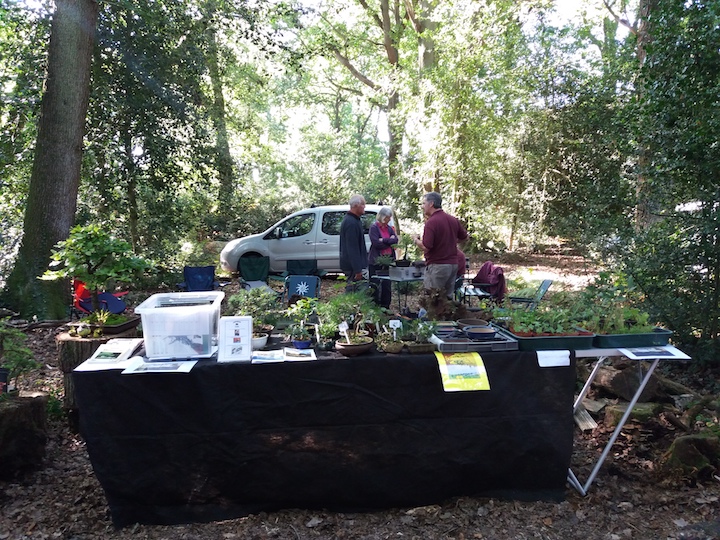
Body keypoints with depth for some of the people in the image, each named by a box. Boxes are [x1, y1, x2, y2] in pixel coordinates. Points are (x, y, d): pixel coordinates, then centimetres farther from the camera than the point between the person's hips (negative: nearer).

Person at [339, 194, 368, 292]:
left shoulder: (352, 220, 14)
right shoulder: (351, 223, -21)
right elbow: (352, 248, -24)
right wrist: (357, 270, -24)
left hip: (350, 264, 11)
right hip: (352, 265, -11)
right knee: (353, 291, -7)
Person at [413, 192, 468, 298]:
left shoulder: (431, 222, -16)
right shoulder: (453, 220, 6)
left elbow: (425, 247, -21)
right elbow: (464, 237, 18)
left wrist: (416, 240, -2)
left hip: (437, 266, -7)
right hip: (453, 264, 8)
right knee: (448, 297, 14)